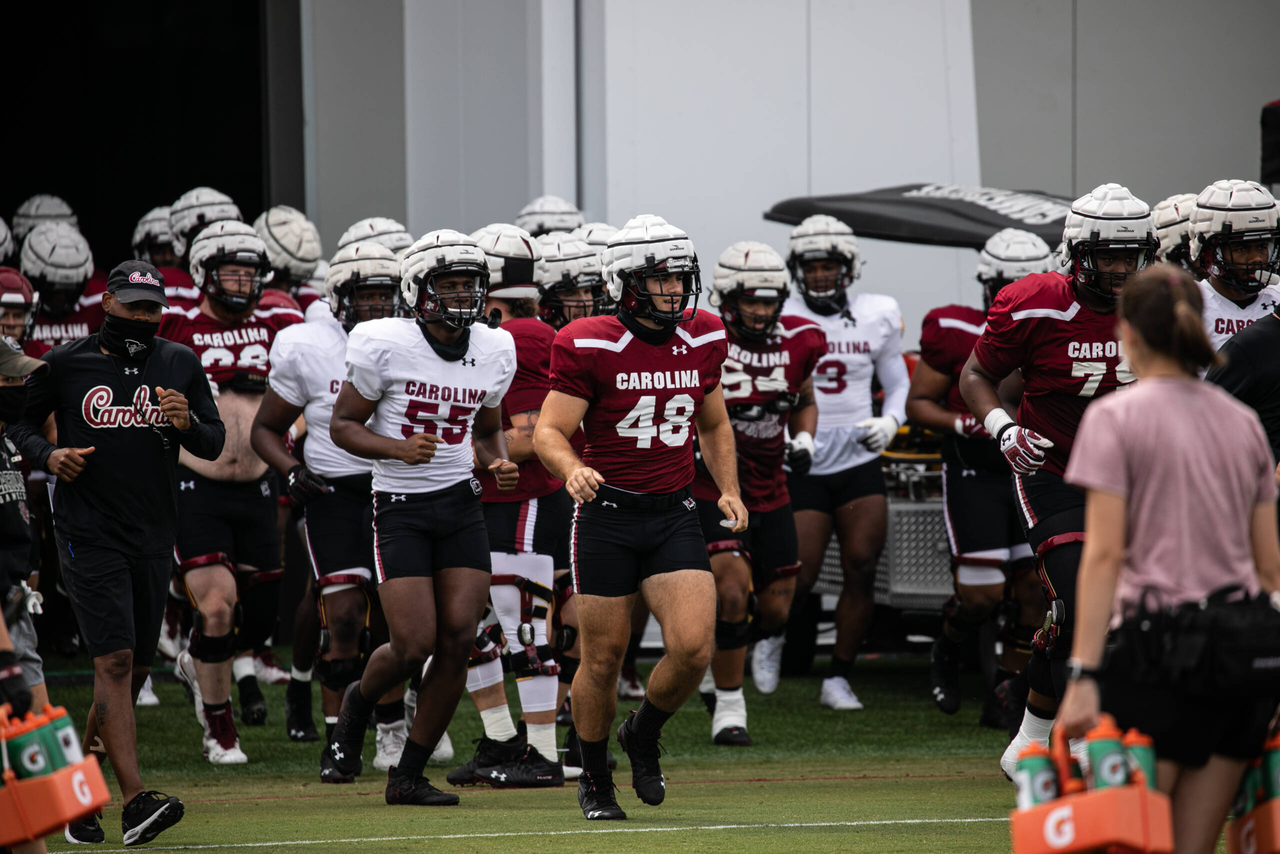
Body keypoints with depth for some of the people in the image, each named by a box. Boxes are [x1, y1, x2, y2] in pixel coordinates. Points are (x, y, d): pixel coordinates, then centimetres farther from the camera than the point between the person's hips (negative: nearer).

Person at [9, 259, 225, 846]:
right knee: (115, 660, -17)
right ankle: (135, 801, -26)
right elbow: (20, 424, 11)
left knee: (135, 669, 9)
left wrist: (187, 424, -11)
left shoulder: (180, 365, 8)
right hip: (88, 530, -5)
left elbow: (215, 444, 11)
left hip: (153, 534, 5)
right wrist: (47, 454, -9)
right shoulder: (66, 364, 0)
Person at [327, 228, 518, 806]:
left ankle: (409, 775, 7)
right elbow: (343, 425, -5)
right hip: (401, 510, -5)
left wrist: (499, 463, -2)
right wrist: (399, 448, -22)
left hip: (461, 503, 5)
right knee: (414, 645, -12)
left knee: (459, 640, -5)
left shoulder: (493, 351, 4)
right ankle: (359, 701, 25)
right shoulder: (386, 346, -12)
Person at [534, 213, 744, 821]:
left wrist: (729, 490, 7)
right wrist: (571, 469, -32)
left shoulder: (703, 342, 5)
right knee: (603, 659, 3)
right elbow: (549, 432, -11)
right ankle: (595, 782, 23)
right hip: (607, 514, -3)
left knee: (693, 647, -12)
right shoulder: (590, 347, -11)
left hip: (674, 514, 3)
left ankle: (643, 736, 18)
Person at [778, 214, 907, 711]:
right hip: (803, 464, -2)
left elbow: (898, 382, 18)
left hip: (859, 462, 2)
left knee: (861, 571, -7)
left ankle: (839, 679, 4)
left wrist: (890, 420, -2)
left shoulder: (877, 317, 6)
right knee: (799, 580, -6)